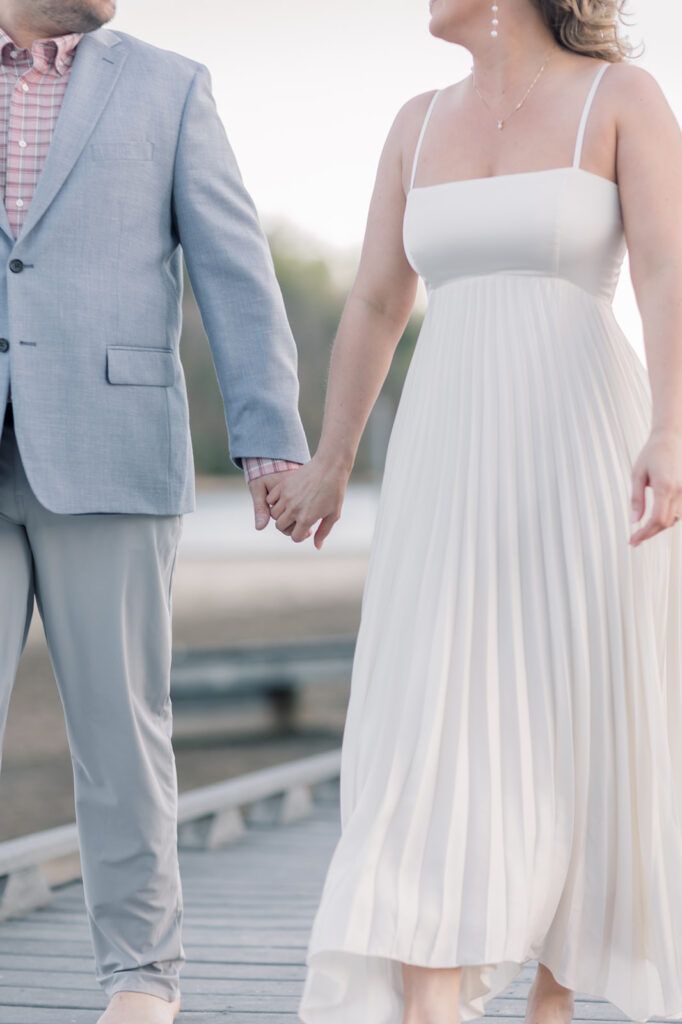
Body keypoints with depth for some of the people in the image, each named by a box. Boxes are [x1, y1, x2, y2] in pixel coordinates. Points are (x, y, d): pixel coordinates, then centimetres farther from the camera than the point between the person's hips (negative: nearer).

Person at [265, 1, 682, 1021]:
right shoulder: (421, 123, 13)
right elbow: (375, 305, 19)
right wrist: (329, 465, 21)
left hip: (585, 454, -3)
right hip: (454, 464, 4)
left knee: (581, 728, 4)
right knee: (435, 731, -9)